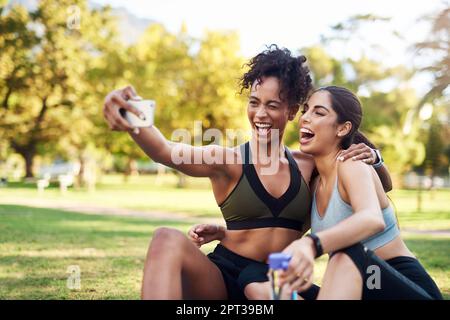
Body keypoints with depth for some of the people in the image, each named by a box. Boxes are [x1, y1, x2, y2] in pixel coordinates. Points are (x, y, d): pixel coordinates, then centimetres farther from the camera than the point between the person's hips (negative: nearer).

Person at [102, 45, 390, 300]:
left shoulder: (308, 164, 8)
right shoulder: (227, 161, -4)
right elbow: (166, 151, -26)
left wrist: (372, 158, -5)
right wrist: (134, 121, -48)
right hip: (223, 277, -3)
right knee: (168, 240, -33)